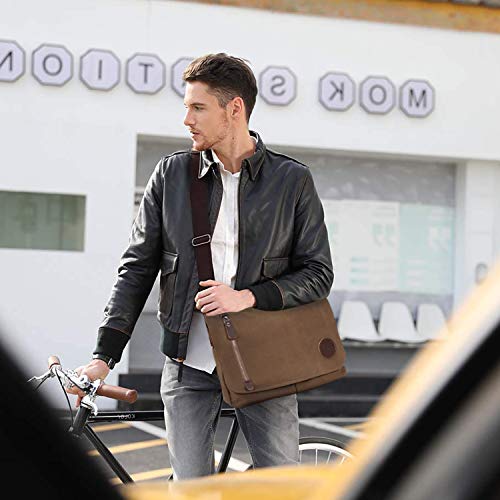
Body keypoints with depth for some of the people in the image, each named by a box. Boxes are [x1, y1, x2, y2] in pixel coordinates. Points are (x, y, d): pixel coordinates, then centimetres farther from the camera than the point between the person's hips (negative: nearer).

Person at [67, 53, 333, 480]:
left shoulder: (293, 180, -1)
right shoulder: (172, 175, 5)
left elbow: (319, 273, 0)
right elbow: (137, 268, 5)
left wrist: (250, 296, -16)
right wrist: (105, 355, -3)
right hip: (190, 364, 2)